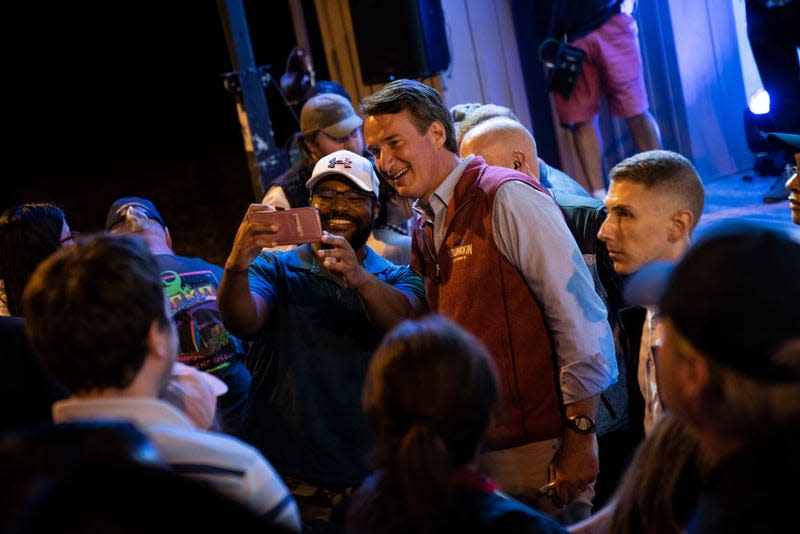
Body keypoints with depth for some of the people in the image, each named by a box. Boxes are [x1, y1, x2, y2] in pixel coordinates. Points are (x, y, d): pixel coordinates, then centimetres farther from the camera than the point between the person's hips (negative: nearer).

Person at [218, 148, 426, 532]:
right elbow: (243, 322, -15)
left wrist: (359, 278, -36)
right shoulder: (276, 268, 4)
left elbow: (402, 323, -16)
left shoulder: (397, 280, 7)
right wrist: (237, 266, -36)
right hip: (285, 477, -1)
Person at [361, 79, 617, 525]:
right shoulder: (424, 229, 13)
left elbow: (579, 316, -15)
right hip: (475, 452, 7)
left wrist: (580, 435, -17)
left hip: (541, 447, -7)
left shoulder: (507, 197, -11)